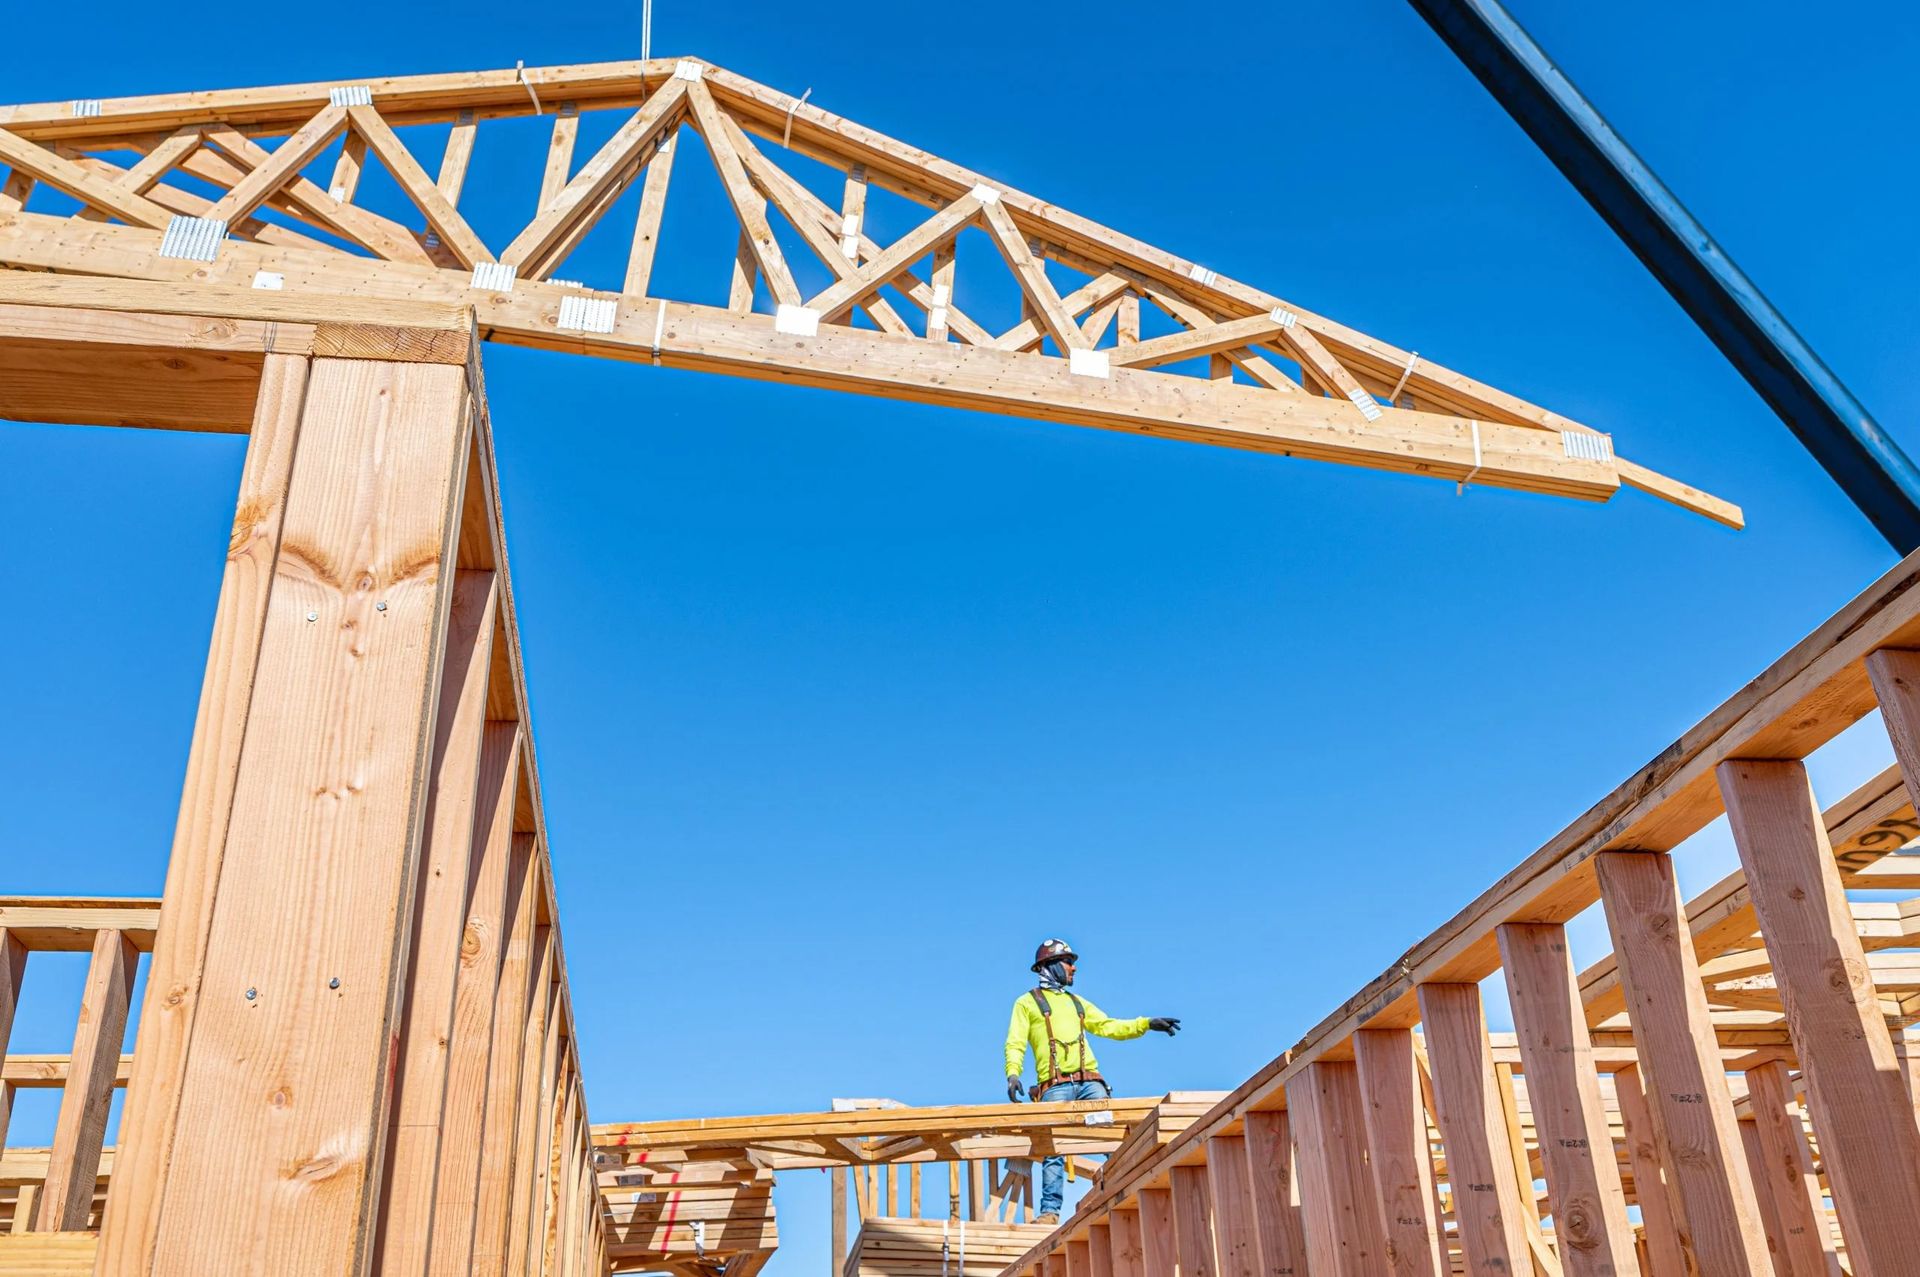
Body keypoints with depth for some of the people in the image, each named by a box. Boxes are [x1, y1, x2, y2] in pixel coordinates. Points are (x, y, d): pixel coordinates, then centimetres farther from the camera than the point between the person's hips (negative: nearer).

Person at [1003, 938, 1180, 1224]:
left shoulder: (1078, 1003, 29)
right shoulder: (1027, 1003, 13)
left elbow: (1109, 1027, 23)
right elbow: (1015, 1043, 3)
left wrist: (1147, 1023, 11)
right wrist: (1013, 1073, -16)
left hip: (1089, 1082, 4)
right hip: (1055, 1086, -4)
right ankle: (1050, 1211, -11)